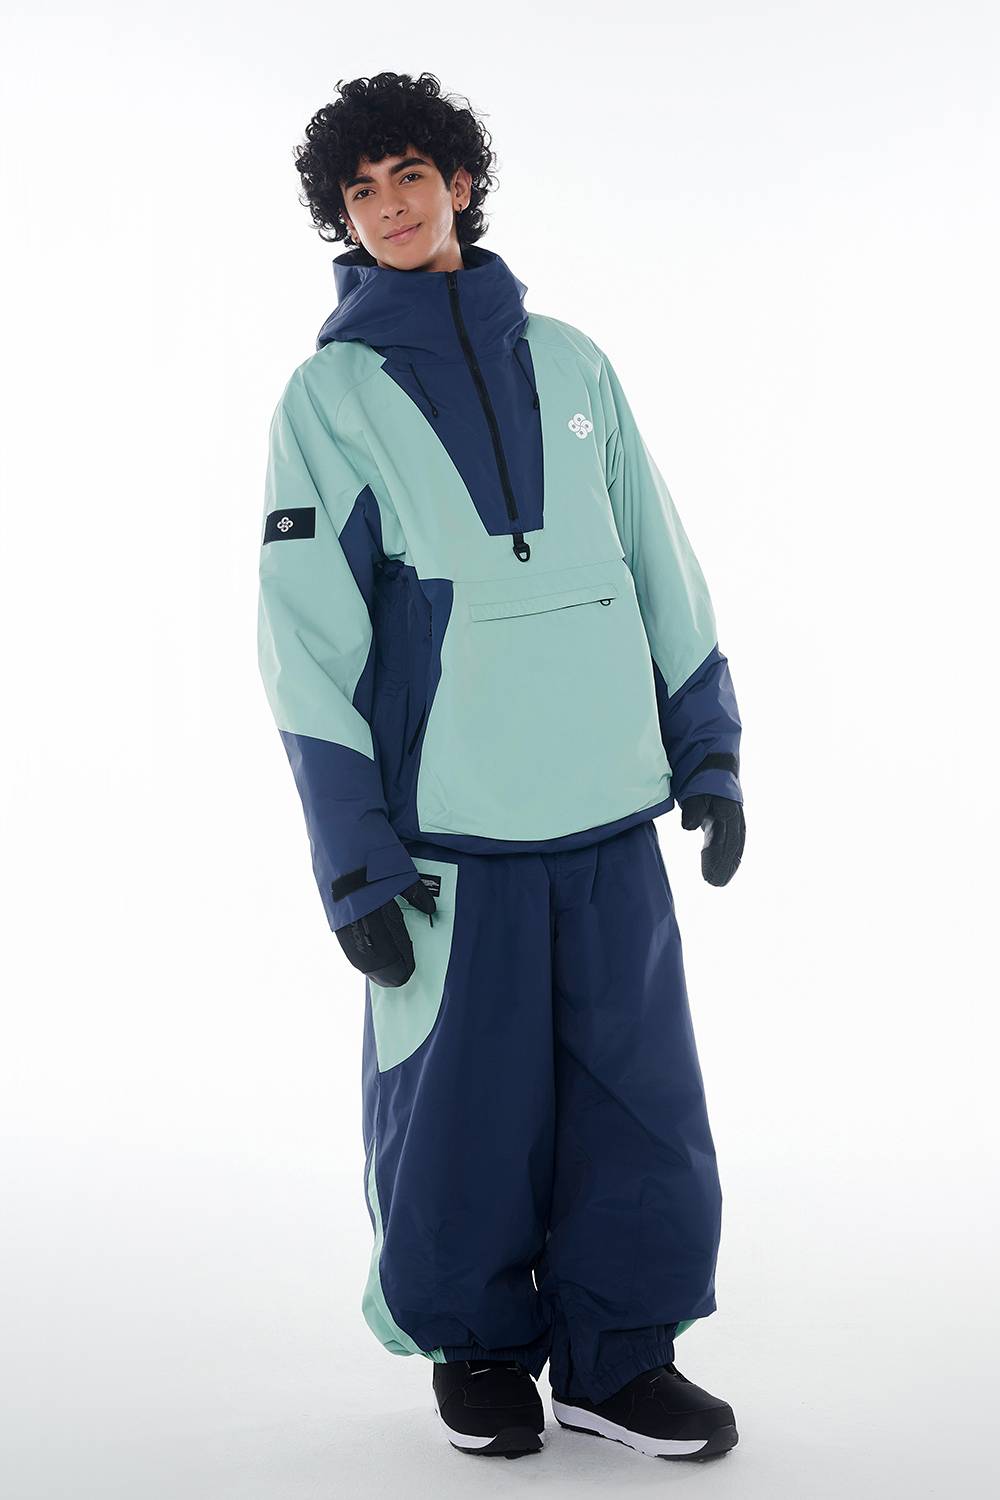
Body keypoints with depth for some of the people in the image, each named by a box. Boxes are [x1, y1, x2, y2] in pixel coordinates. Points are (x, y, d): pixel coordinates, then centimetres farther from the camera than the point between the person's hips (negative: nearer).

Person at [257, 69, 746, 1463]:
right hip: (451, 825, -3)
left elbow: (661, 565, 14)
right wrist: (355, 856, -8)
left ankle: (618, 1355, 22)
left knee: (638, 1091, 6)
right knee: (465, 1102, 4)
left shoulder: (566, 359, 11)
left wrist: (708, 749, 10)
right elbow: (309, 635, -3)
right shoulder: (329, 392, 1)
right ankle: (478, 1345, 26)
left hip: (611, 810, 3)